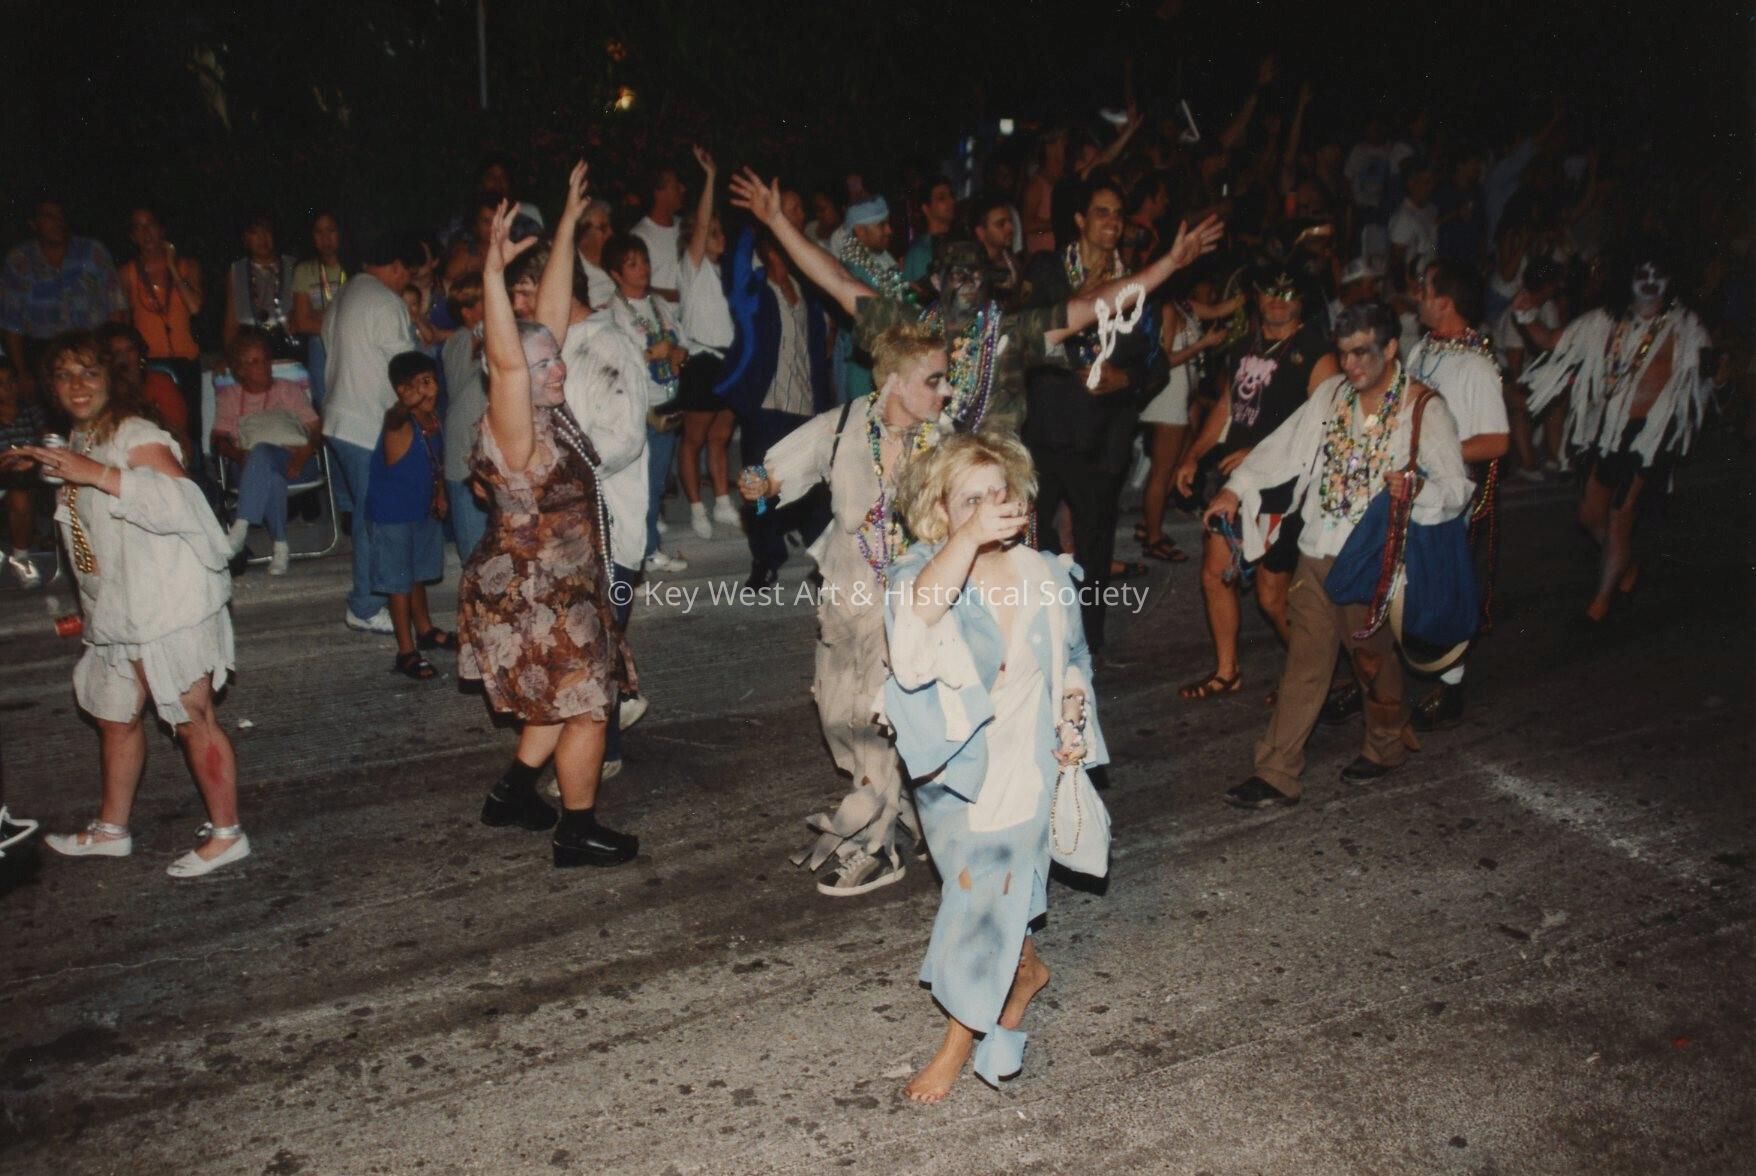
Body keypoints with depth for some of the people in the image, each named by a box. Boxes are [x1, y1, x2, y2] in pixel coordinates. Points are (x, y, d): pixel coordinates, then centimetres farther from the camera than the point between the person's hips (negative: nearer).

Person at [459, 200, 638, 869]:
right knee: (586, 707, 0)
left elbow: (556, 313, 9)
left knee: (566, 702, 21)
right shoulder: (513, 430, -22)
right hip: (532, 594, -10)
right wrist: (494, 273, -47)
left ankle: (512, 796, 36)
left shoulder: (553, 415, 4)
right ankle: (579, 835, 14)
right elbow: (504, 361, -39)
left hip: (563, 587, 10)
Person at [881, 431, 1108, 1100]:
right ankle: (1025, 969, 49)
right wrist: (968, 539, -50)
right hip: (948, 766, 0)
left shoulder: (1047, 578, -4)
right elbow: (916, 613, -40)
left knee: (985, 893, 0)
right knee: (986, 890, 18)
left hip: (1021, 768, 0)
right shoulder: (927, 569, -14)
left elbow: (1073, 662, 12)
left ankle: (958, 1044, 16)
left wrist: (1073, 725, -2)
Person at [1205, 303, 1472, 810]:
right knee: (1304, 664, 6)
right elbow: (1284, 445, 10)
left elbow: (1457, 488, -9)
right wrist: (1235, 488, 1)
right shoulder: (1331, 393, 6)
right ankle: (1276, 774, 9)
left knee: (1374, 657, 14)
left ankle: (1387, 744, 40)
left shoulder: (1424, 409, -8)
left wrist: (1418, 487, -29)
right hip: (1317, 553, 4)